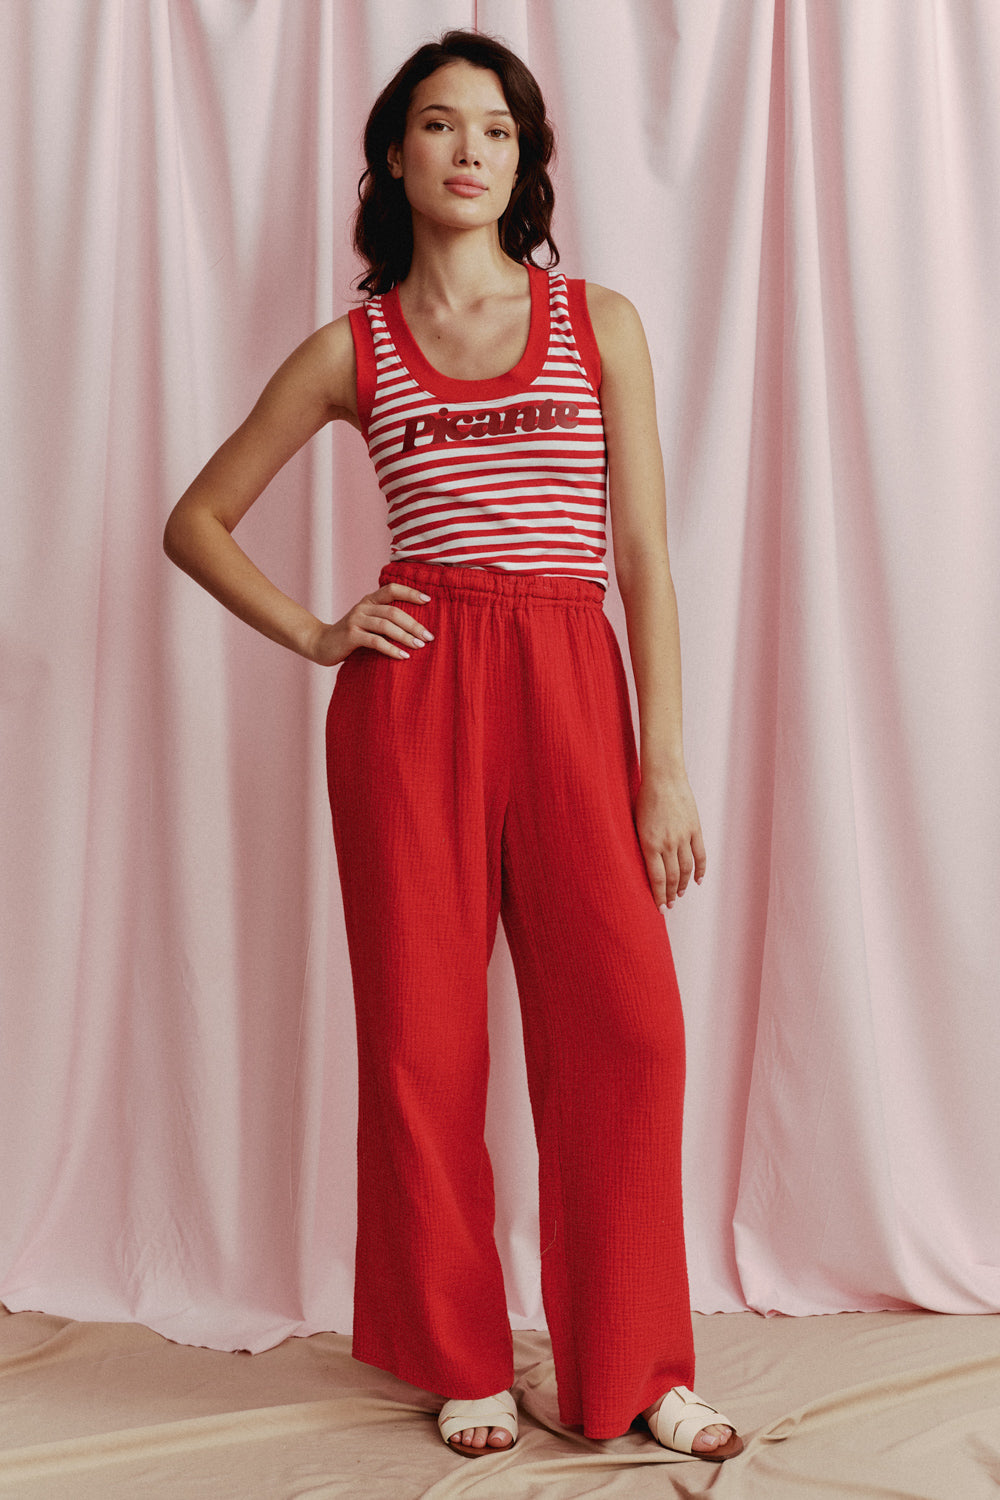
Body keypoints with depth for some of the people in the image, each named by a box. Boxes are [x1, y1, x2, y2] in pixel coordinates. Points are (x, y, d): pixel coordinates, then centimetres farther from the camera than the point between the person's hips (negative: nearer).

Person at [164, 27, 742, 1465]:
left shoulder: (601, 322, 10)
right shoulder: (351, 350, 10)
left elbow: (644, 553, 6)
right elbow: (197, 520, 17)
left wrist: (668, 764, -1)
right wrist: (314, 635, 5)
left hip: (572, 686, 0)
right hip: (413, 692, 0)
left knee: (628, 1020, -9)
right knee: (426, 1033, 3)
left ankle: (639, 1368, 9)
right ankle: (464, 1362, 20)